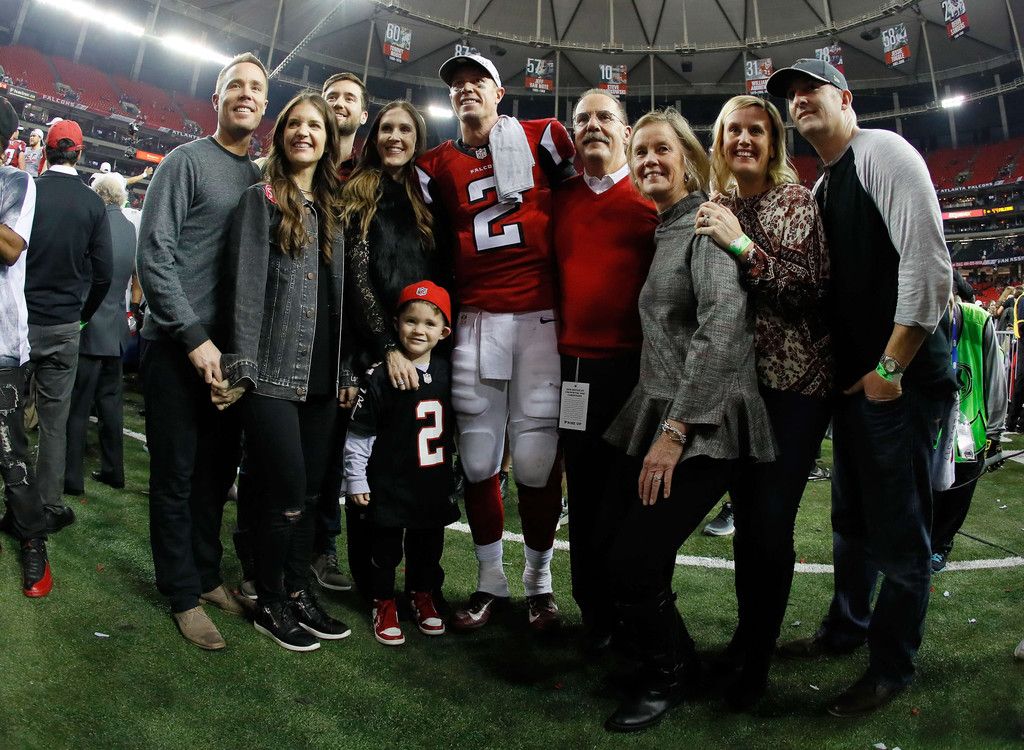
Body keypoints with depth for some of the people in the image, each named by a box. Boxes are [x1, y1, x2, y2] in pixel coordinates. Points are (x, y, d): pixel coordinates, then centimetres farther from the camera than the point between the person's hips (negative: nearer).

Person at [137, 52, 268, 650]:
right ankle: (183, 593, 16)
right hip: (179, 347, -5)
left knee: (219, 468, 12)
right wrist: (194, 337, -15)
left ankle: (207, 573, 27)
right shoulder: (187, 161, -3)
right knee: (178, 473, 3)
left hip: (229, 351, 5)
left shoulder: (259, 179, 15)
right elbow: (154, 252, -10)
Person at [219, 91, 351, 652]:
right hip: (274, 372, -5)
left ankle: (298, 592, 25)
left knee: (309, 493, 10)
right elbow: (246, 285, -8)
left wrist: (348, 372, 13)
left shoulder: (333, 209, 16)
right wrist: (241, 368, -15)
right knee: (286, 494, -3)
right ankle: (271, 604, 16)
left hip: (321, 375, 5)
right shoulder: (261, 199, 1)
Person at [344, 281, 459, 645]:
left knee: (428, 545, 16)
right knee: (386, 546, 9)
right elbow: (359, 432, -8)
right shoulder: (381, 376, -12)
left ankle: (422, 595, 37)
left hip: (435, 481, 4)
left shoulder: (446, 373, 3)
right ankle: (384, 604, 28)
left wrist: (456, 471, 18)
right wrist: (356, 479, -7)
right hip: (390, 483, -4)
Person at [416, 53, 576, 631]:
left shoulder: (543, 138, 9)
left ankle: (540, 581, 17)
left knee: (537, 459, -5)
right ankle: (491, 582, 22)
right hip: (476, 322, 2)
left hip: (542, 317, -2)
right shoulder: (437, 165, 14)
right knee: (479, 458, 4)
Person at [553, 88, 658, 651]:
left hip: (635, 365, -3)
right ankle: (595, 610, 24)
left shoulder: (652, 196, 2)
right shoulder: (561, 200, 14)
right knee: (585, 492, 9)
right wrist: (561, 342, 10)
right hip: (575, 365, 4)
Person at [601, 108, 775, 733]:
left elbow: (724, 325, -21)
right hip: (657, 416, 8)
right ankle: (653, 652, 33)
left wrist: (676, 429, -24)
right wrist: (657, 423, 14)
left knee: (633, 564, -9)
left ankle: (672, 675, 19)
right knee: (614, 542, 9)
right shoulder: (663, 231, 20)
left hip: (703, 428, -8)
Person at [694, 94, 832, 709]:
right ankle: (746, 633, 28)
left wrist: (743, 246, -19)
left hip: (795, 383, -4)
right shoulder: (714, 206, 9)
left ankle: (757, 662, 10)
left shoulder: (796, 199, -2)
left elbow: (810, 289, -14)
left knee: (771, 522, -7)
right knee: (746, 513, 11)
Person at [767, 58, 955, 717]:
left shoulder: (884, 151, -8)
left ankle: (892, 666, 19)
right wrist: (844, 373, 6)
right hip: (853, 381, 8)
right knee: (853, 520, 19)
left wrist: (891, 368, -19)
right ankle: (845, 629, 37)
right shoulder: (822, 188, 16)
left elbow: (927, 260, -19)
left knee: (898, 532, 2)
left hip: (902, 378, -8)